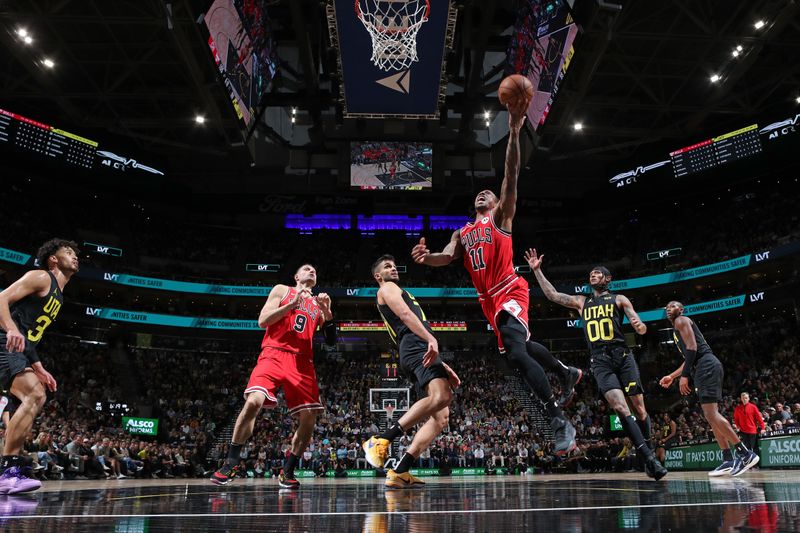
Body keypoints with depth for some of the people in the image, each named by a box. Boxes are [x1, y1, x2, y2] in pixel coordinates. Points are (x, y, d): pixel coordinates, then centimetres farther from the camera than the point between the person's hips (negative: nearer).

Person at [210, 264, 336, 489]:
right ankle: (230, 463, -12)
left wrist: (327, 313, -2)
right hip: (274, 354, -4)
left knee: (309, 417, -7)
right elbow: (262, 321, -1)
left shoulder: (318, 304, 21)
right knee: (253, 401, -25)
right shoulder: (282, 290, 12)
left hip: (302, 362, 4)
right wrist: (293, 303, -10)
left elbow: (331, 341, 14)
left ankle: (287, 471, 8)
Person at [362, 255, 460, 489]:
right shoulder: (387, 288, 11)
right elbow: (405, 314, -9)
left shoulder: (397, 292, 39)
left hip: (417, 352, 10)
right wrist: (431, 338, -25)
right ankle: (381, 440, -33)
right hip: (416, 347, -10)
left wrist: (442, 366, 27)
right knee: (441, 396, -32)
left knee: (440, 416, -2)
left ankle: (399, 472, -10)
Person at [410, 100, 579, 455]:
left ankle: (559, 421, -22)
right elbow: (447, 257, 3)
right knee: (521, 347, 19)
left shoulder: (501, 216, 6)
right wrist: (427, 257, -21)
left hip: (509, 292, -7)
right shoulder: (462, 233, 20)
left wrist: (514, 131, -18)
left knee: (516, 353, -25)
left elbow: (511, 174, -8)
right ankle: (567, 373, 46)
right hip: (490, 300, 7)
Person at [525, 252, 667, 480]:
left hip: (622, 355, -1)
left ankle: (647, 455, 18)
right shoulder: (581, 302, 20)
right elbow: (552, 295, 15)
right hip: (599, 360, 1)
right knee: (620, 408, -18)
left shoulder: (619, 299, 11)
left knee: (639, 407, -2)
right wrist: (537, 271, 10)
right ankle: (650, 458, -19)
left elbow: (640, 329, 3)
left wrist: (640, 325, -22)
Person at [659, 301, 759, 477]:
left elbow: (692, 348, -13)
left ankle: (746, 453, -15)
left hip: (706, 365, -11)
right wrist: (672, 376, 31)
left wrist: (684, 375, -17)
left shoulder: (681, 321, 0)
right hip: (703, 368, 11)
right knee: (711, 416, 8)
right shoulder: (678, 329, 29)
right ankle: (728, 460, 8)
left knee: (711, 414, -16)